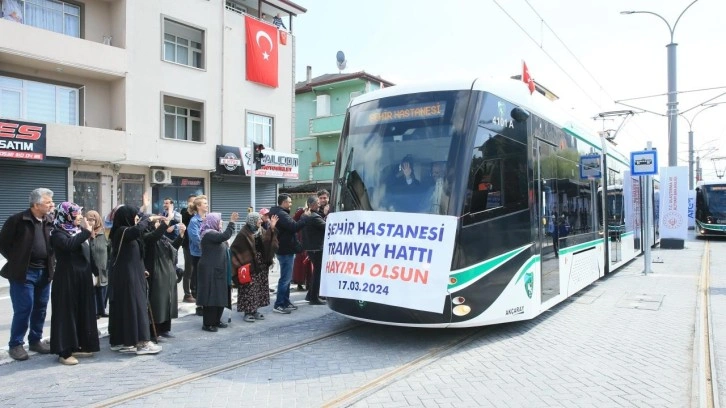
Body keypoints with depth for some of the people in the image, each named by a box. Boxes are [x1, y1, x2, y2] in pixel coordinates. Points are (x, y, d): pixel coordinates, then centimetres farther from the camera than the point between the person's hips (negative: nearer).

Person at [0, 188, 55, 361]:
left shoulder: (50, 221, 6)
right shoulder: (17, 220, -10)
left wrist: (51, 261, 4)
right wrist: (16, 261, -2)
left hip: (44, 272, 5)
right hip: (24, 272, -5)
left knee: (40, 308, 11)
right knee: (23, 309, -3)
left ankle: (35, 340, 25)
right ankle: (15, 345, 12)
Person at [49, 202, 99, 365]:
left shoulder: (78, 231, 14)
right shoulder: (58, 233, -8)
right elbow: (69, 245, -31)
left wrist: (92, 274, 16)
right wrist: (86, 232, -25)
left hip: (82, 278, 8)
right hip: (66, 279, -8)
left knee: (82, 312, 11)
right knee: (66, 313, -5)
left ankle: (76, 346, 20)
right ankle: (64, 351, 0)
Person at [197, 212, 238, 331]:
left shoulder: (214, 233, 18)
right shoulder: (208, 234, -16)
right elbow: (225, 236, -30)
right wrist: (231, 222, -26)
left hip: (217, 270, 10)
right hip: (210, 270, -10)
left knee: (220, 295, 12)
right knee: (211, 296, -7)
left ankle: (216, 320, 21)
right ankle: (207, 323, 0)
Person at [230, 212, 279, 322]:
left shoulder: (262, 231, 6)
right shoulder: (243, 234, -15)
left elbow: (269, 242, 0)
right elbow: (234, 249, -13)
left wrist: (272, 228, -8)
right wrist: (240, 264, -16)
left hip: (262, 266, 7)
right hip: (249, 267, -7)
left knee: (260, 289, 11)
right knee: (249, 290, -1)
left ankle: (254, 310, 22)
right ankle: (248, 312, 9)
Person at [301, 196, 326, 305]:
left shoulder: (305, 215, 11)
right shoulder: (314, 217, -19)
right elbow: (327, 226, -21)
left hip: (309, 247, 10)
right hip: (317, 248, -9)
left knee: (316, 271, 18)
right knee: (318, 272, -1)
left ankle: (310, 295, 23)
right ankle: (314, 298, 5)